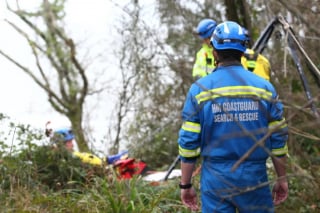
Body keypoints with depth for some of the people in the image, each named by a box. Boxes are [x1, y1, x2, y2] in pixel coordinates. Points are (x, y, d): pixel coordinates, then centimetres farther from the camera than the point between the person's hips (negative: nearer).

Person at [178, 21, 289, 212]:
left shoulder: (199, 89, -3)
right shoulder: (264, 87, 0)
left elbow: (188, 142, -4)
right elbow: (278, 139, 2)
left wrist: (186, 185, 5)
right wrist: (282, 179, 13)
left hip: (215, 178, 0)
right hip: (255, 176, 1)